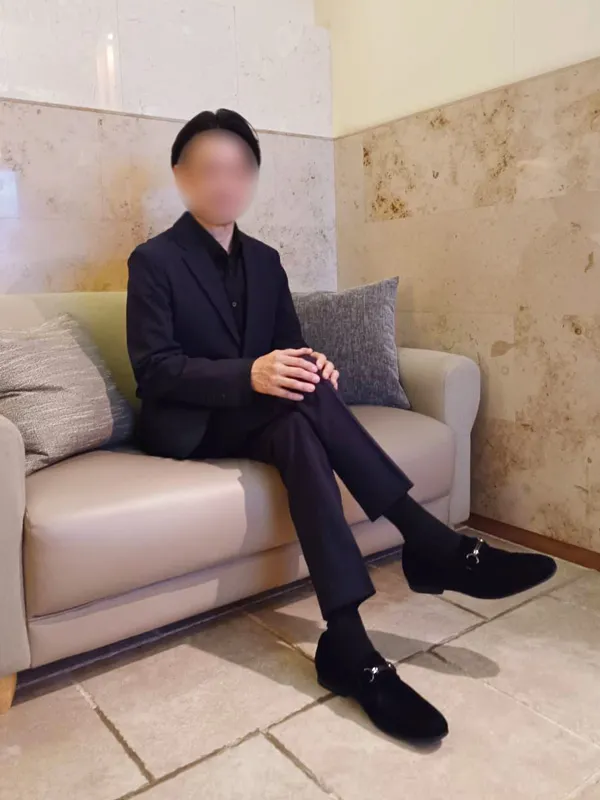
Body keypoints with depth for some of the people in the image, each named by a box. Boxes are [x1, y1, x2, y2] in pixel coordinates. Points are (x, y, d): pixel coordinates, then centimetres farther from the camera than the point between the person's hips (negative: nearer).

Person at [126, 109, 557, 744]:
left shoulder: (264, 260, 14)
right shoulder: (153, 261, -4)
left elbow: (287, 344, 12)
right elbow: (154, 370, -15)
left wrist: (310, 364, -14)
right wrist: (249, 375, -31)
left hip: (259, 418, 5)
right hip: (187, 425, -4)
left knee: (298, 427, -32)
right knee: (301, 398, -33)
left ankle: (347, 644, -35)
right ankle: (433, 543, -32)